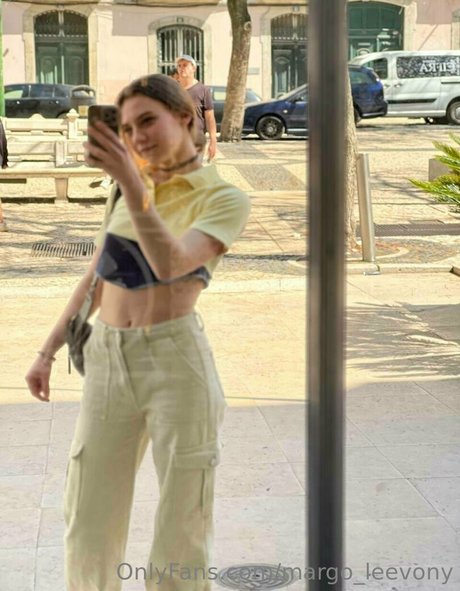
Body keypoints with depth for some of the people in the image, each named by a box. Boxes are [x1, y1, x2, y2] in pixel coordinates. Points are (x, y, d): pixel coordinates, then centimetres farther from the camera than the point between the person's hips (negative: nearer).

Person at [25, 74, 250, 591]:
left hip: (177, 364, -5)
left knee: (181, 541, 3)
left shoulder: (224, 199, -3)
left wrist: (131, 181, -30)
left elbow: (170, 263, -21)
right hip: (107, 363, 5)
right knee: (88, 534, 8)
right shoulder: (125, 189, 13)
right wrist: (48, 350, 18)